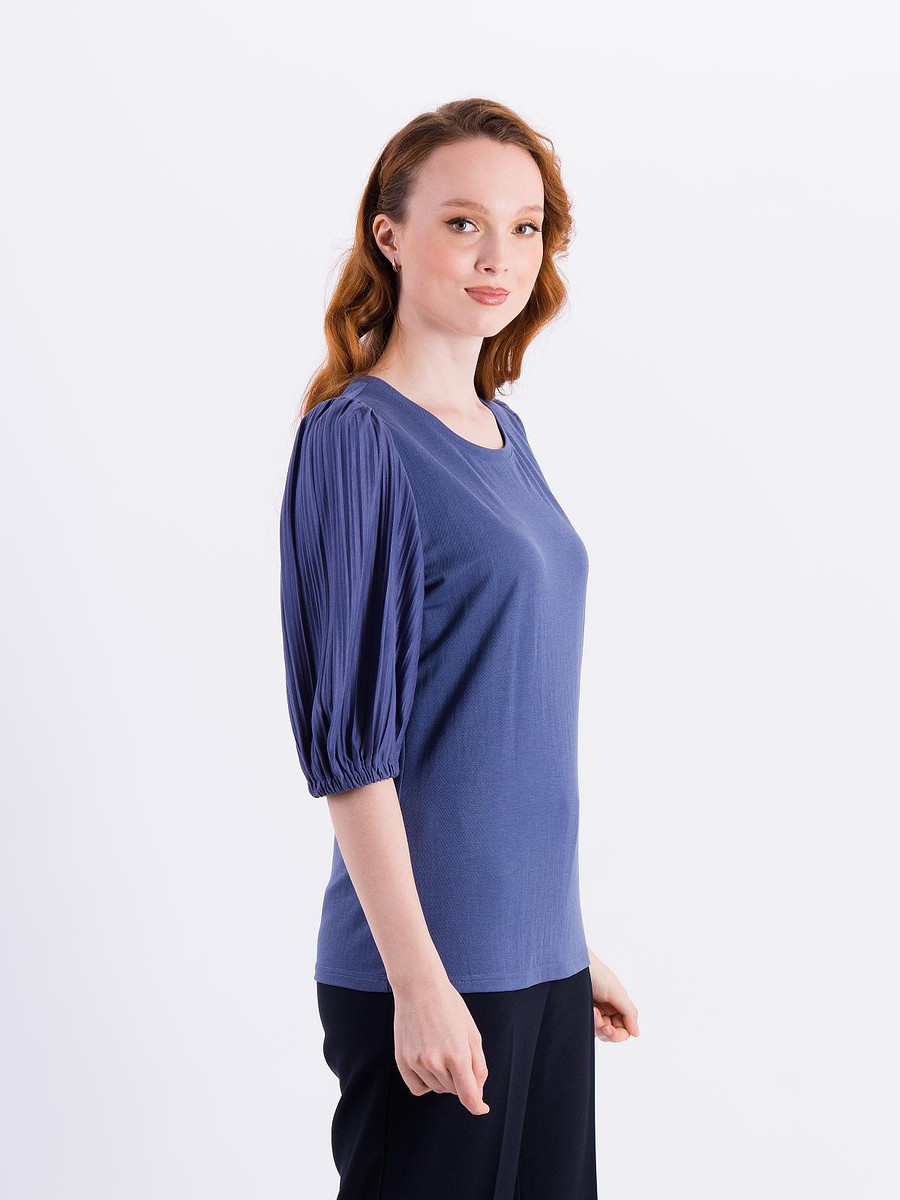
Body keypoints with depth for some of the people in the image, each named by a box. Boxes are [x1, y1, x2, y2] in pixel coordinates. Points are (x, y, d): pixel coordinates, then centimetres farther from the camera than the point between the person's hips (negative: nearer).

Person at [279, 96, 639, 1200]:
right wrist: (417, 979, -18)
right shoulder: (353, 437, -13)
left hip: (538, 950, 7)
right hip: (433, 963, -7)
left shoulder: (506, 433, 10)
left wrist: (570, 941, 17)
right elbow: (348, 735, -16)